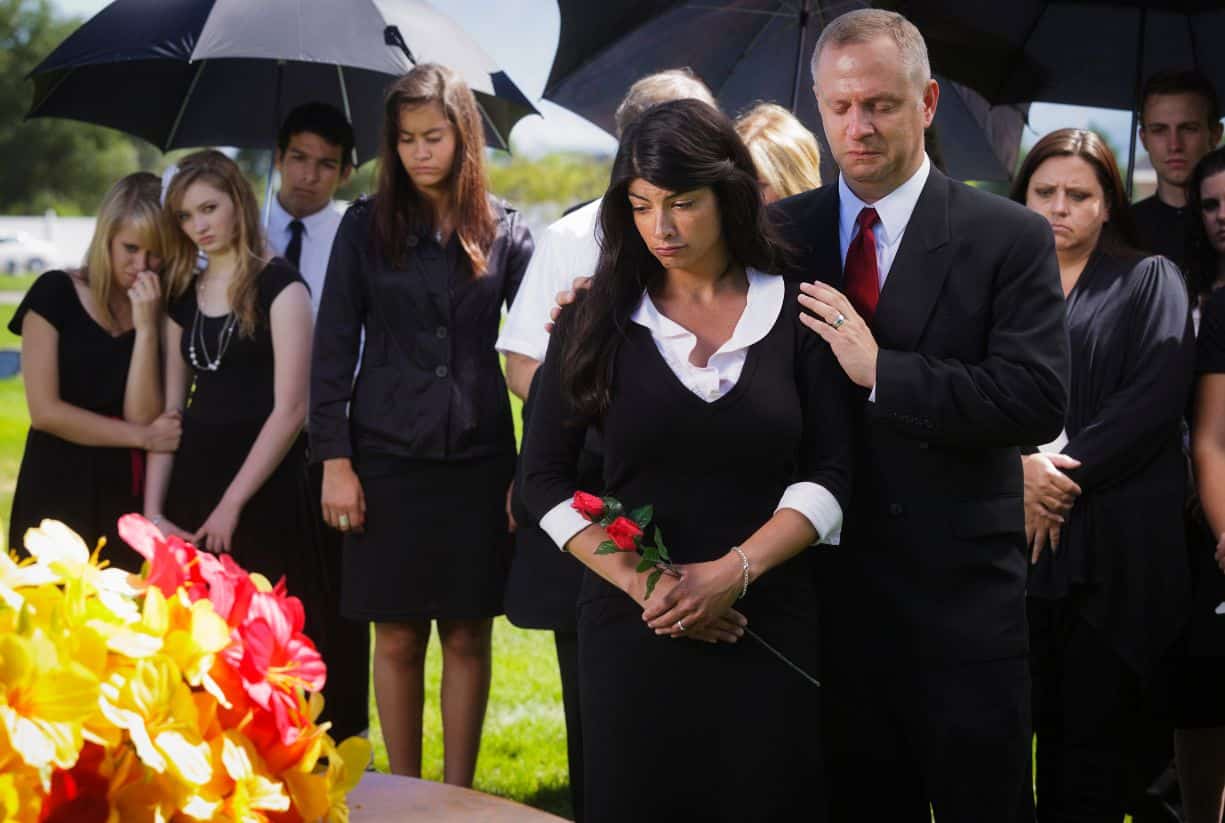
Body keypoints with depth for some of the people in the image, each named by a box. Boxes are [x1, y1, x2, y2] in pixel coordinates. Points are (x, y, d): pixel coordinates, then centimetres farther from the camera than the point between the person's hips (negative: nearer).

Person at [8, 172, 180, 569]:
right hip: (58, 490, -2)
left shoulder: (162, 311, 3)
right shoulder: (55, 294, -4)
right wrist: (143, 437, -7)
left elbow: (142, 417, -8)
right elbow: (44, 411, -10)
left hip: (128, 495, 2)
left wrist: (146, 327, -15)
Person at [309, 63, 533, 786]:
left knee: (468, 637, 5)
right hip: (387, 457, -1)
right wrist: (334, 459, -6)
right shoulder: (366, 227, 1)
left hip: (478, 460, 1)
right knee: (398, 639, 4)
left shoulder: (505, 233, 3)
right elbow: (334, 347, 1)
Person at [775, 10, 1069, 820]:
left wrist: (884, 371, -19)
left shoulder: (1010, 238, -5)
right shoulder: (782, 233, 6)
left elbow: (1039, 402, -15)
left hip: (963, 600, -3)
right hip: (831, 593, 3)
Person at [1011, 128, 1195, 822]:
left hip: (1114, 546, -2)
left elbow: (1157, 399, -5)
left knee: (1097, 727, -1)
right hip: (1006, 536, 2)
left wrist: (1065, 472, -12)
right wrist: (1021, 468, -15)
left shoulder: (1151, 282, 8)